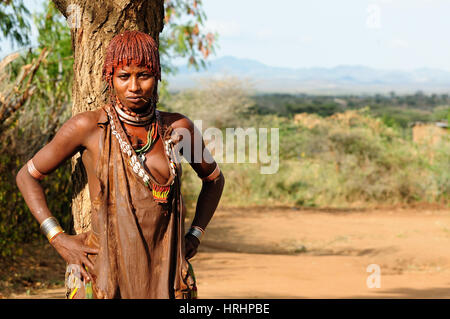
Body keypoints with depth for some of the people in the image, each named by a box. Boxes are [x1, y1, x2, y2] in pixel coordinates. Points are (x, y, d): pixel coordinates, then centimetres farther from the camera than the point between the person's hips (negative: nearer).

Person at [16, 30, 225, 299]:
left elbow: (214, 178, 21)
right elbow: (28, 176, 4)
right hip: (103, 273, -3)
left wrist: (195, 235, 10)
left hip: (166, 275, 3)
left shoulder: (178, 128, 3)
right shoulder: (88, 127, -5)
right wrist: (58, 238, -4)